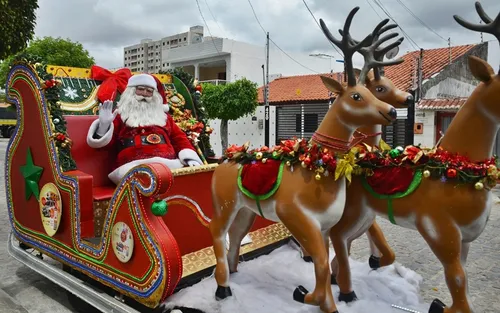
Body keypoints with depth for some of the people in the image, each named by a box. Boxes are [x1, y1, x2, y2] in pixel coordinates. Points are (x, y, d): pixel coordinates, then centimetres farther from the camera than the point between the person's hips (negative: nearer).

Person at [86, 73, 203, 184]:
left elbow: (179, 138, 22)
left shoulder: (163, 115, 30)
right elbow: (104, 142, 12)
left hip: (169, 163, 3)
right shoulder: (120, 115, 20)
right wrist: (104, 124, -9)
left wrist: (190, 158, 3)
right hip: (134, 165, -3)